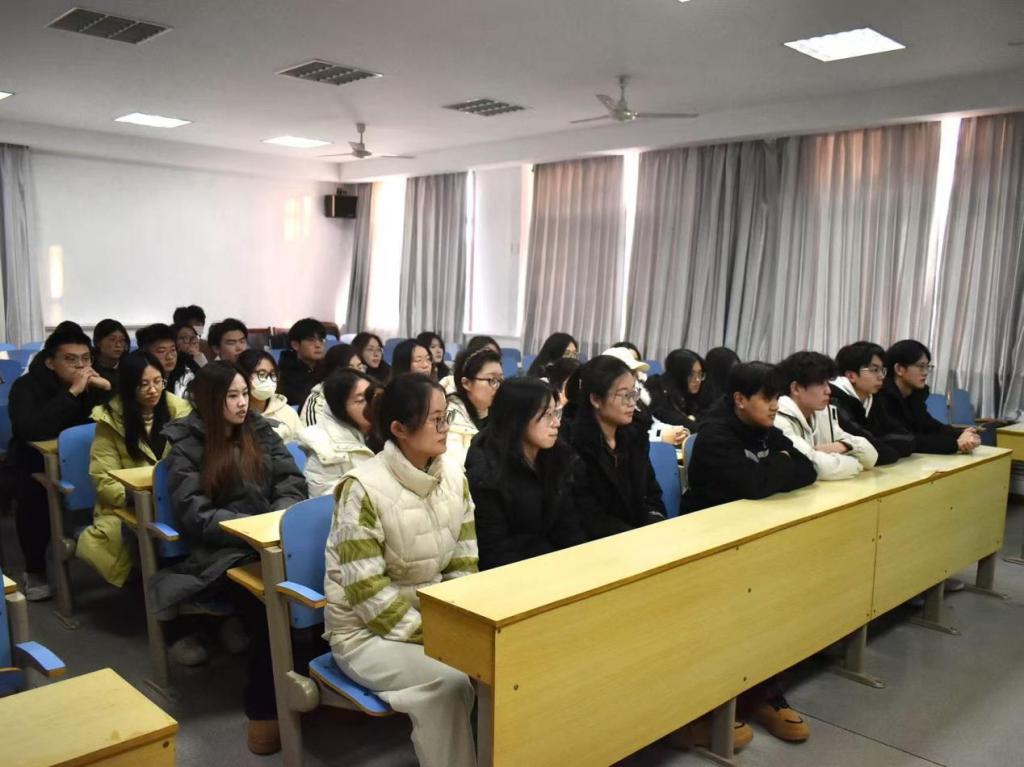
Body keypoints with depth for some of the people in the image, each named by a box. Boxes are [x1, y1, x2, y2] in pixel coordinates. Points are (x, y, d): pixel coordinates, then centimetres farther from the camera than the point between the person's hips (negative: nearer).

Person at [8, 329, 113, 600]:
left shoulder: (97, 382, -5)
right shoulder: (27, 386, -16)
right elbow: (29, 430, -37)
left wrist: (108, 389, -27)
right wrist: (72, 392, -39)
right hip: (37, 463, -3)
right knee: (34, 495, -33)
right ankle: (34, 570, -13)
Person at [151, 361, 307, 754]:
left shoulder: (260, 431, 14)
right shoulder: (187, 447, 2)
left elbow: (292, 481, 10)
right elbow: (195, 515, -7)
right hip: (220, 552, -4)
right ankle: (264, 710, -19)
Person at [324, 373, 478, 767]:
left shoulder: (454, 477, -1)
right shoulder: (363, 488, -20)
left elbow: (463, 564, 3)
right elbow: (368, 593, -20)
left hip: (433, 615, 6)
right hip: (366, 630, -5)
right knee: (449, 683, -28)